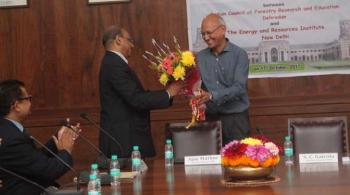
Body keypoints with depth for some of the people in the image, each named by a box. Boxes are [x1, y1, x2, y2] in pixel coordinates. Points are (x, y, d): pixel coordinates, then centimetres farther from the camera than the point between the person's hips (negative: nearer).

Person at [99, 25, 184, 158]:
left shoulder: (112, 62, 15)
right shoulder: (115, 65, -16)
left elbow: (134, 96, 13)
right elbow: (136, 100, -22)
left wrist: (167, 92, 9)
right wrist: (167, 93, -11)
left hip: (125, 137, 10)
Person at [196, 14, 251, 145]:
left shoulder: (239, 55, -6)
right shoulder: (200, 57, 8)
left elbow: (239, 88, -16)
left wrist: (212, 96, -28)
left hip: (235, 118, -3)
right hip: (210, 118, 3)